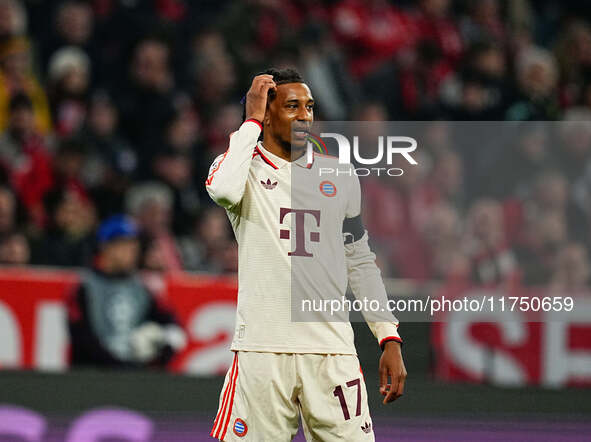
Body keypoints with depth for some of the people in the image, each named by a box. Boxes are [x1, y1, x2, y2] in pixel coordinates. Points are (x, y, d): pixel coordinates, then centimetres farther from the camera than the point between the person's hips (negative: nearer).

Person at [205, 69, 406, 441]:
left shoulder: (340, 176, 15)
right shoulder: (243, 166, 3)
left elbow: (360, 262, 19)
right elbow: (223, 189, -23)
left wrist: (390, 339, 10)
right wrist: (252, 120, -10)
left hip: (332, 349, 3)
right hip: (263, 350, -3)